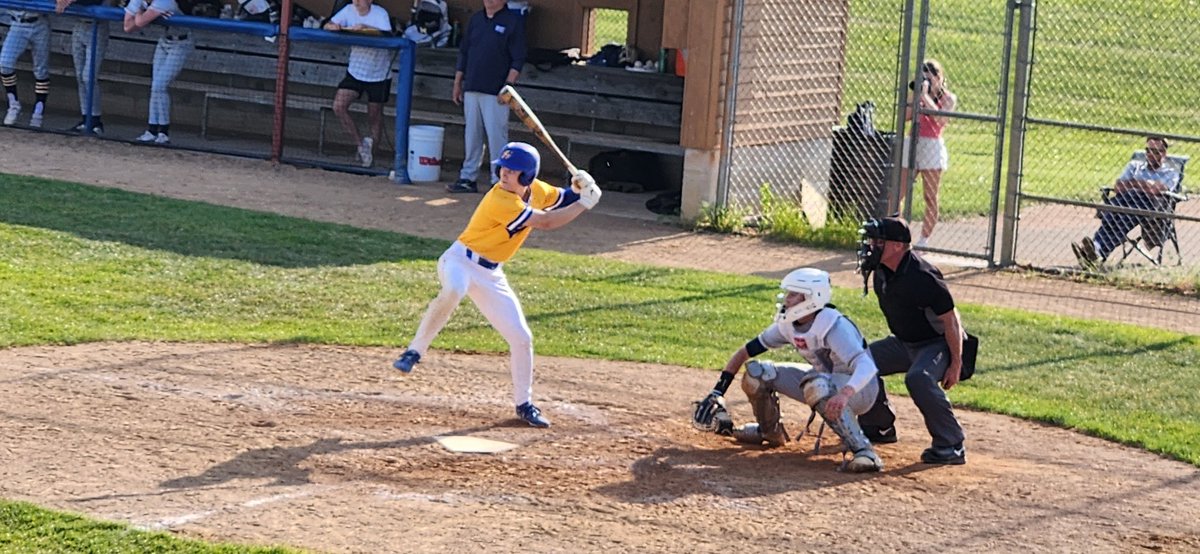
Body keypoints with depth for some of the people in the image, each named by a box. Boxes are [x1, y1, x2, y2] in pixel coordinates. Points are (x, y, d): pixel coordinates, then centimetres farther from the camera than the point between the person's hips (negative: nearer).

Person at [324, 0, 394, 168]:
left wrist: (364, 27, -42)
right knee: (339, 106, -13)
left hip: (378, 74, -4)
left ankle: (372, 153, 28)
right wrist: (332, 27, -28)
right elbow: (327, 26, -5)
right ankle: (361, 142, 2)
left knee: (374, 117, 8)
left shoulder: (380, 14, -17)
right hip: (355, 71, 4)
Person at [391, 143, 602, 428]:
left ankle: (524, 404, 21)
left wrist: (580, 188, -10)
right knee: (453, 291, -43)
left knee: (522, 338, 4)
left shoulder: (537, 191, 1)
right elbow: (545, 222, -22)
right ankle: (414, 352, -32)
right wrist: (584, 203, -17)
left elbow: (565, 199, 13)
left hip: (491, 275, 7)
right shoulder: (500, 200, -23)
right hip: (461, 261, -7)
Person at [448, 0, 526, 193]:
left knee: (497, 137, -6)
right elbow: (463, 53, 19)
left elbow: (518, 60, -8)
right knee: (472, 136, 10)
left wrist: (508, 86, -16)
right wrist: (457, 83, 15)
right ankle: (468, 178, 16)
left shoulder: (513, 21, -5)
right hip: (471, 89, 6)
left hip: (495, 92, -6)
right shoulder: (475, 19, 13)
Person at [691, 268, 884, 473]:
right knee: (756, 373, -3)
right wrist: (717, 393, -8)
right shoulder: (787, 325, -6)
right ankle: (769, 431, 24)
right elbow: (744, 352, 1)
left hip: (860, 389, -8)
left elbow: (866, 366, -42)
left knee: (816, 385, -41)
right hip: (825, 382, 8)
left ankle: (863, 450, -36)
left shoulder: (833, 325, -29)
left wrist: (844, 394, -60)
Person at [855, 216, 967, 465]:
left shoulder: (921, 277, -29)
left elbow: (950, 320, -24)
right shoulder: (881, 272, -3)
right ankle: (881, 426, 21)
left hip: (939, 343, -9)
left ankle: (951, 446, -25)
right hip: (905, 342, 9)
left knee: (918, 377, -35)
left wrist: (956, 364, -23)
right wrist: (893, 347, 20)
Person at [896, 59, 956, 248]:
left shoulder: (948, 98, 1)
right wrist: (916, 97, -5)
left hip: (932, 146, -4)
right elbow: (905, 116, 2)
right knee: (897, 194, -2)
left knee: (930, 197, 1)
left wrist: (926, 96, -16)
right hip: (911, 144, 4)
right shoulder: (918, 95, 13)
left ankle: (924, 240, 5)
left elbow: (942, 119, -18)